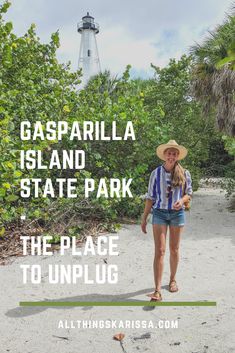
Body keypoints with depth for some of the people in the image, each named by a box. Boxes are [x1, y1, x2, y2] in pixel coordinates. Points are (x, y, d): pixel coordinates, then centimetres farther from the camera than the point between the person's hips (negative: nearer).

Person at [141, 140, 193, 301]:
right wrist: (144, 218, 1)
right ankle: (158, 290, -5)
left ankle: (173, 279, 35)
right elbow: (150, 197, 1)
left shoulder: (184, 173, -1)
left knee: (174, 250, 14)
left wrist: (182, 200, -17)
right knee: (159, 251, -7)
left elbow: (189, 193, 7)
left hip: (177, 214, 1)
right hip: (159, 213, -1)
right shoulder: (156, 173, -3)